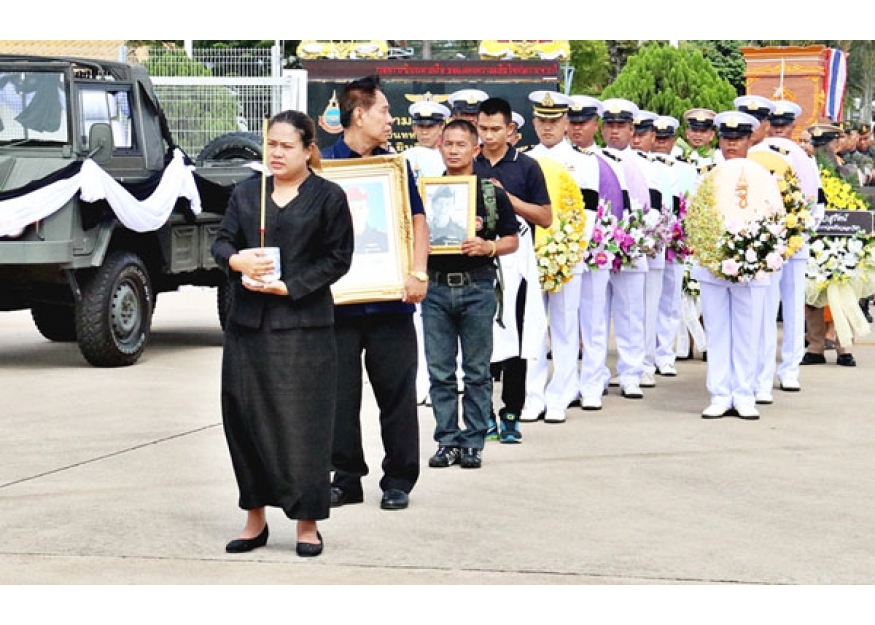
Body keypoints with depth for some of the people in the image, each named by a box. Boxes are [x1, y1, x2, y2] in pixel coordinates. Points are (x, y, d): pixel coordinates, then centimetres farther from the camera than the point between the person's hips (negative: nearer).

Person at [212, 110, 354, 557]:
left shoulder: (328, 197, 0)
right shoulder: (246, 193, 12)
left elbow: (338, 259, -2)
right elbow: (222, 241, 11)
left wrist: (289, 286, -11)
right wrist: (235, 260, -12)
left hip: (303, 325, -4)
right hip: (247, 323, 4)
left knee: (302, 422, -4)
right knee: (244, 419, 4)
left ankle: (307, 523, 6)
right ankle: (255, 519, 16)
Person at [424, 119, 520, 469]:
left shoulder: (492, 193, 4)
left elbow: (512, 241, 5)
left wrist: (488, 247, -14)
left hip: (476, 286, -2)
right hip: (436, 286, 2)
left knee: (477, 371, 3)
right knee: (440, 371, 4)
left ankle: (473, 442, 9)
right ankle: (447, 440, 11)